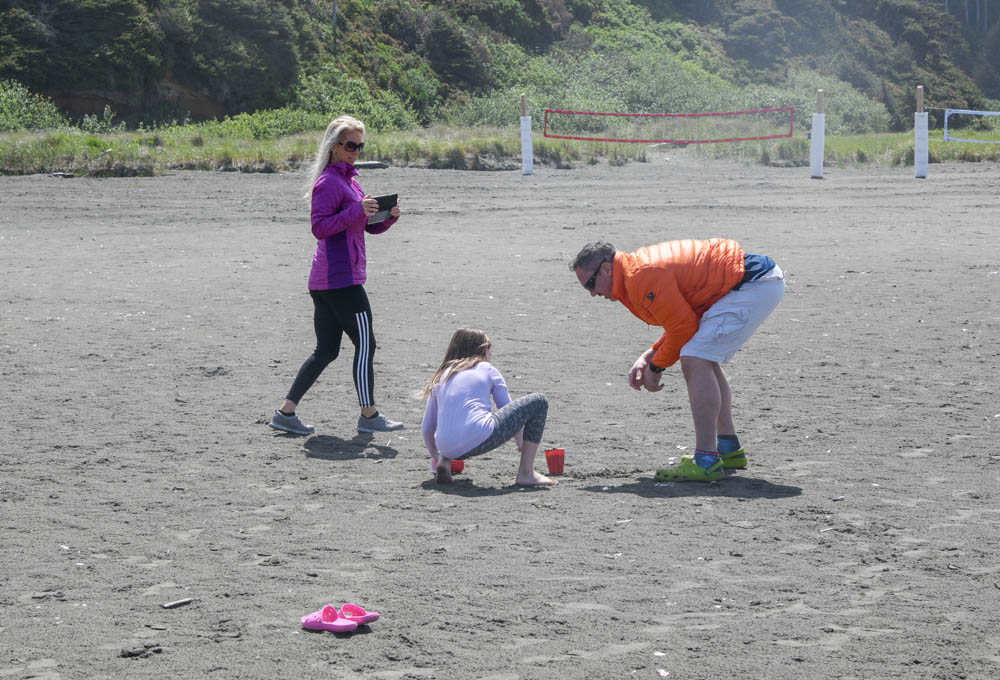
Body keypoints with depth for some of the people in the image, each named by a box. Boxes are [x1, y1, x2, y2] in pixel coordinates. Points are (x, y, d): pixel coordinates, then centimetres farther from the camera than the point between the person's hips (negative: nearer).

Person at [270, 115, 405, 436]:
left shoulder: (349, 180, 21)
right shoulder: (329, 182, -10)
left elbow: (372, 226, 21)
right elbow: (320, 227, -18)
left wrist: (389, 215, 1)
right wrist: (356, 211, -24)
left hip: (325, 281, 10)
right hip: (341, 279, -10)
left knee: (326, 350, 10)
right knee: (365, 343, -3)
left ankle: (286, 412, 9)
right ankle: (368, 415, 3)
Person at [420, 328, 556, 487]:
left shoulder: (441, 377, 23)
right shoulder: (488, 369, 15)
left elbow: (426, 429, 25)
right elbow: (510, 409, 17)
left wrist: (436, 456, 43)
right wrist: (521, 444, 34)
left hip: (448, 448, 5)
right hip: (481, 439, -5)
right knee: (539, 402, 11)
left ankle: (445, 461, 12)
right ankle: (526, 473, 6)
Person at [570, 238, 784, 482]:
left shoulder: (643, 275, -17)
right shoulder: (641, 266, 16)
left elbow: (683, 327, -15)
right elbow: (683, 321, 21)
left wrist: (655, 367, -1)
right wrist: (648, 357, 11)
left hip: (755, 285, -11)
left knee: (695, 361, -16)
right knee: (705, 360, 22)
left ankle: (706, 462, -17)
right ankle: (729, 449, 31)